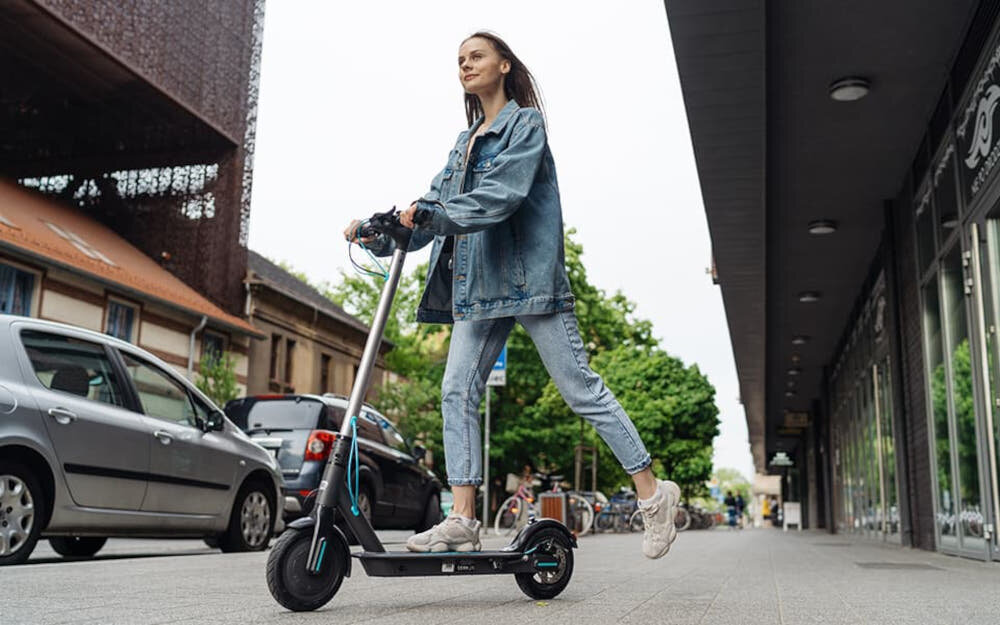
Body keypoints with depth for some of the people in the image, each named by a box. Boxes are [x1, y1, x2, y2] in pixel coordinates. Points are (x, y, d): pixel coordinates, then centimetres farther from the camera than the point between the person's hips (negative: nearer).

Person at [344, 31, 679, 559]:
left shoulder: (525, 123, 1)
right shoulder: (465, 142, 23)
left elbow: (503, 194, -16)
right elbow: (436, 207, 15)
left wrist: (430, 214, -25)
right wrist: (381, 233, -1)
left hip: (529, 275, -7)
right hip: (477, 283, 7)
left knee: (580, 387, -5)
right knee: (457, 391, -3)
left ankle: (653, 493, 7)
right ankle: (463, 520, 1)